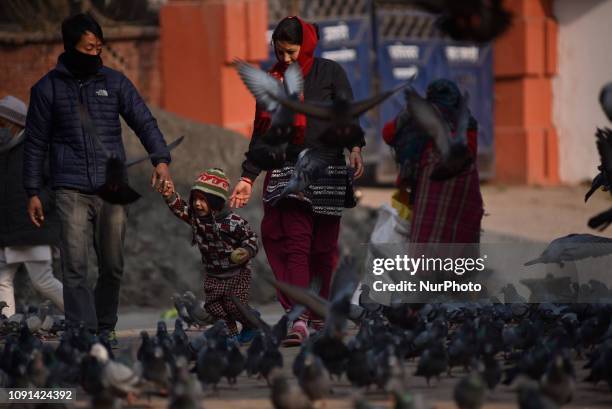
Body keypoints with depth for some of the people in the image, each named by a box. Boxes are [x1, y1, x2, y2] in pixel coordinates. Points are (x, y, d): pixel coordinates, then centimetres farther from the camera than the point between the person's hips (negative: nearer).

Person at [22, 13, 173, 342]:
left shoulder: (115, 82, 10)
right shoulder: (48, 89, 7)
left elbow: (144, 122, 4)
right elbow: (35, 143, 10)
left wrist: (161, 159, -13)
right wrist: (32, 193, 6)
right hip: (71, 191, -2)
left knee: (112, 266, 5)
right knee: (75, 266, -11)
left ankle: (106, 327, 20)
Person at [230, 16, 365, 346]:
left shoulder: (330, 72, 4)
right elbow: (261, 133, 12)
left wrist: (355, 147, -25)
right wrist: (248, 177, 7)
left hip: (329, 172, -1)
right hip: (289, 171, 1)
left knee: (323, 248, 4)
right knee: (295, 244, -12)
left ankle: (320, 315, 15)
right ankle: (299, 319, -22)